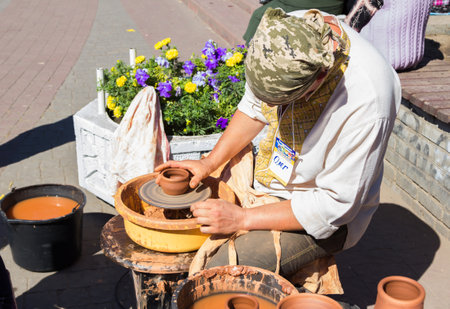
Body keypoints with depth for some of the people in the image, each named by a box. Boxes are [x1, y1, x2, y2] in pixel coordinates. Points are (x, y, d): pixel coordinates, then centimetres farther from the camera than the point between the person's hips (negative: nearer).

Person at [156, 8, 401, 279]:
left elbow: (335, 205, -25)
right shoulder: (291, 31, -17)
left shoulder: (366, 99, -35)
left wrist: (242, 219, -23)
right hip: (267, 175, 7)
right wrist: (210, 162, -4)